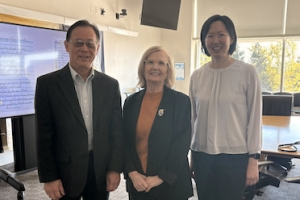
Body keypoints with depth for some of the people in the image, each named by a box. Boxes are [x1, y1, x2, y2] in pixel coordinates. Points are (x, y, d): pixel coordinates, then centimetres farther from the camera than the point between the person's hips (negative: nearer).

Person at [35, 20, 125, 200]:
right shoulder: (47, 83, -6)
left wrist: (115, 168, -1)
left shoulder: (110, 85, 1)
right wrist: (49, 177, -6)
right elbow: (44, 135, -6)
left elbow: (117, 131, 2)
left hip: (101, 171, 2)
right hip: (65, 172, -2)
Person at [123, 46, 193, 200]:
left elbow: (182, 145, -10)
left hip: (170, 184, -2)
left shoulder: (181, 101, -7)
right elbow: (125, 141, 2)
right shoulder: (131, 102, 2)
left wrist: (160, 178, -14)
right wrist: (132, 173, -9)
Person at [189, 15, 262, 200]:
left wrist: (253, 159, -6)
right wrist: (190, 155, 10)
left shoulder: (247, 72, -7)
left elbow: (255, 117, -5)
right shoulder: (197, 76, 2)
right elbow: (193, 118, 7)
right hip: (202, 155, 3)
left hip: (234, 156, -3)